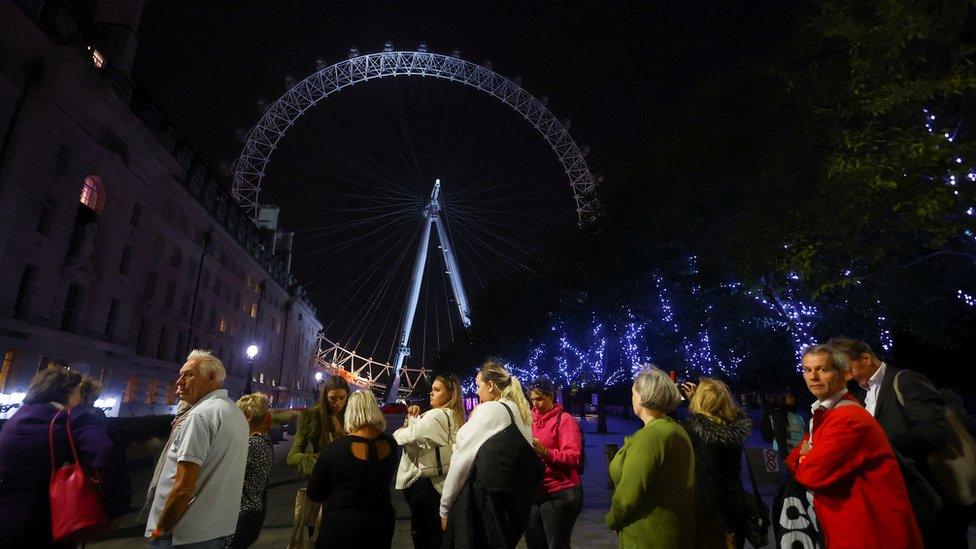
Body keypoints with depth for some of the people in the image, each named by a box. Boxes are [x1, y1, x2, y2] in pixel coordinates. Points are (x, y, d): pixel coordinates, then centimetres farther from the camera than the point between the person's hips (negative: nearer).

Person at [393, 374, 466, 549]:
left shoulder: (437, 415, -19)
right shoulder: (453, 416, 11)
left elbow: (408, 436, -24)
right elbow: (421, 436, 14)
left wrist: (397, 433, -4)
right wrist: (414, 417, 1)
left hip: (424, 483, -9)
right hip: (440, 482, 9)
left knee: (422, 533, 6)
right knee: (437, 532, 19)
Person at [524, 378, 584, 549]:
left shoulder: (565, 419, -8)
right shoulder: (531, 420, 9)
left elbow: (574, 457, -16)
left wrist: (545, 452, -28)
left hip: (560, 493, -6)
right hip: (533, 492, 6)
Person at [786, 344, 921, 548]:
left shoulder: (848, 418, -24)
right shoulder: (823, 413, 7)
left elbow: (814, 473, -28)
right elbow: (794, 458, 9)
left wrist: (803, 462, -6)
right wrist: (807, 457, -13)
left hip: (872, 532, -8)